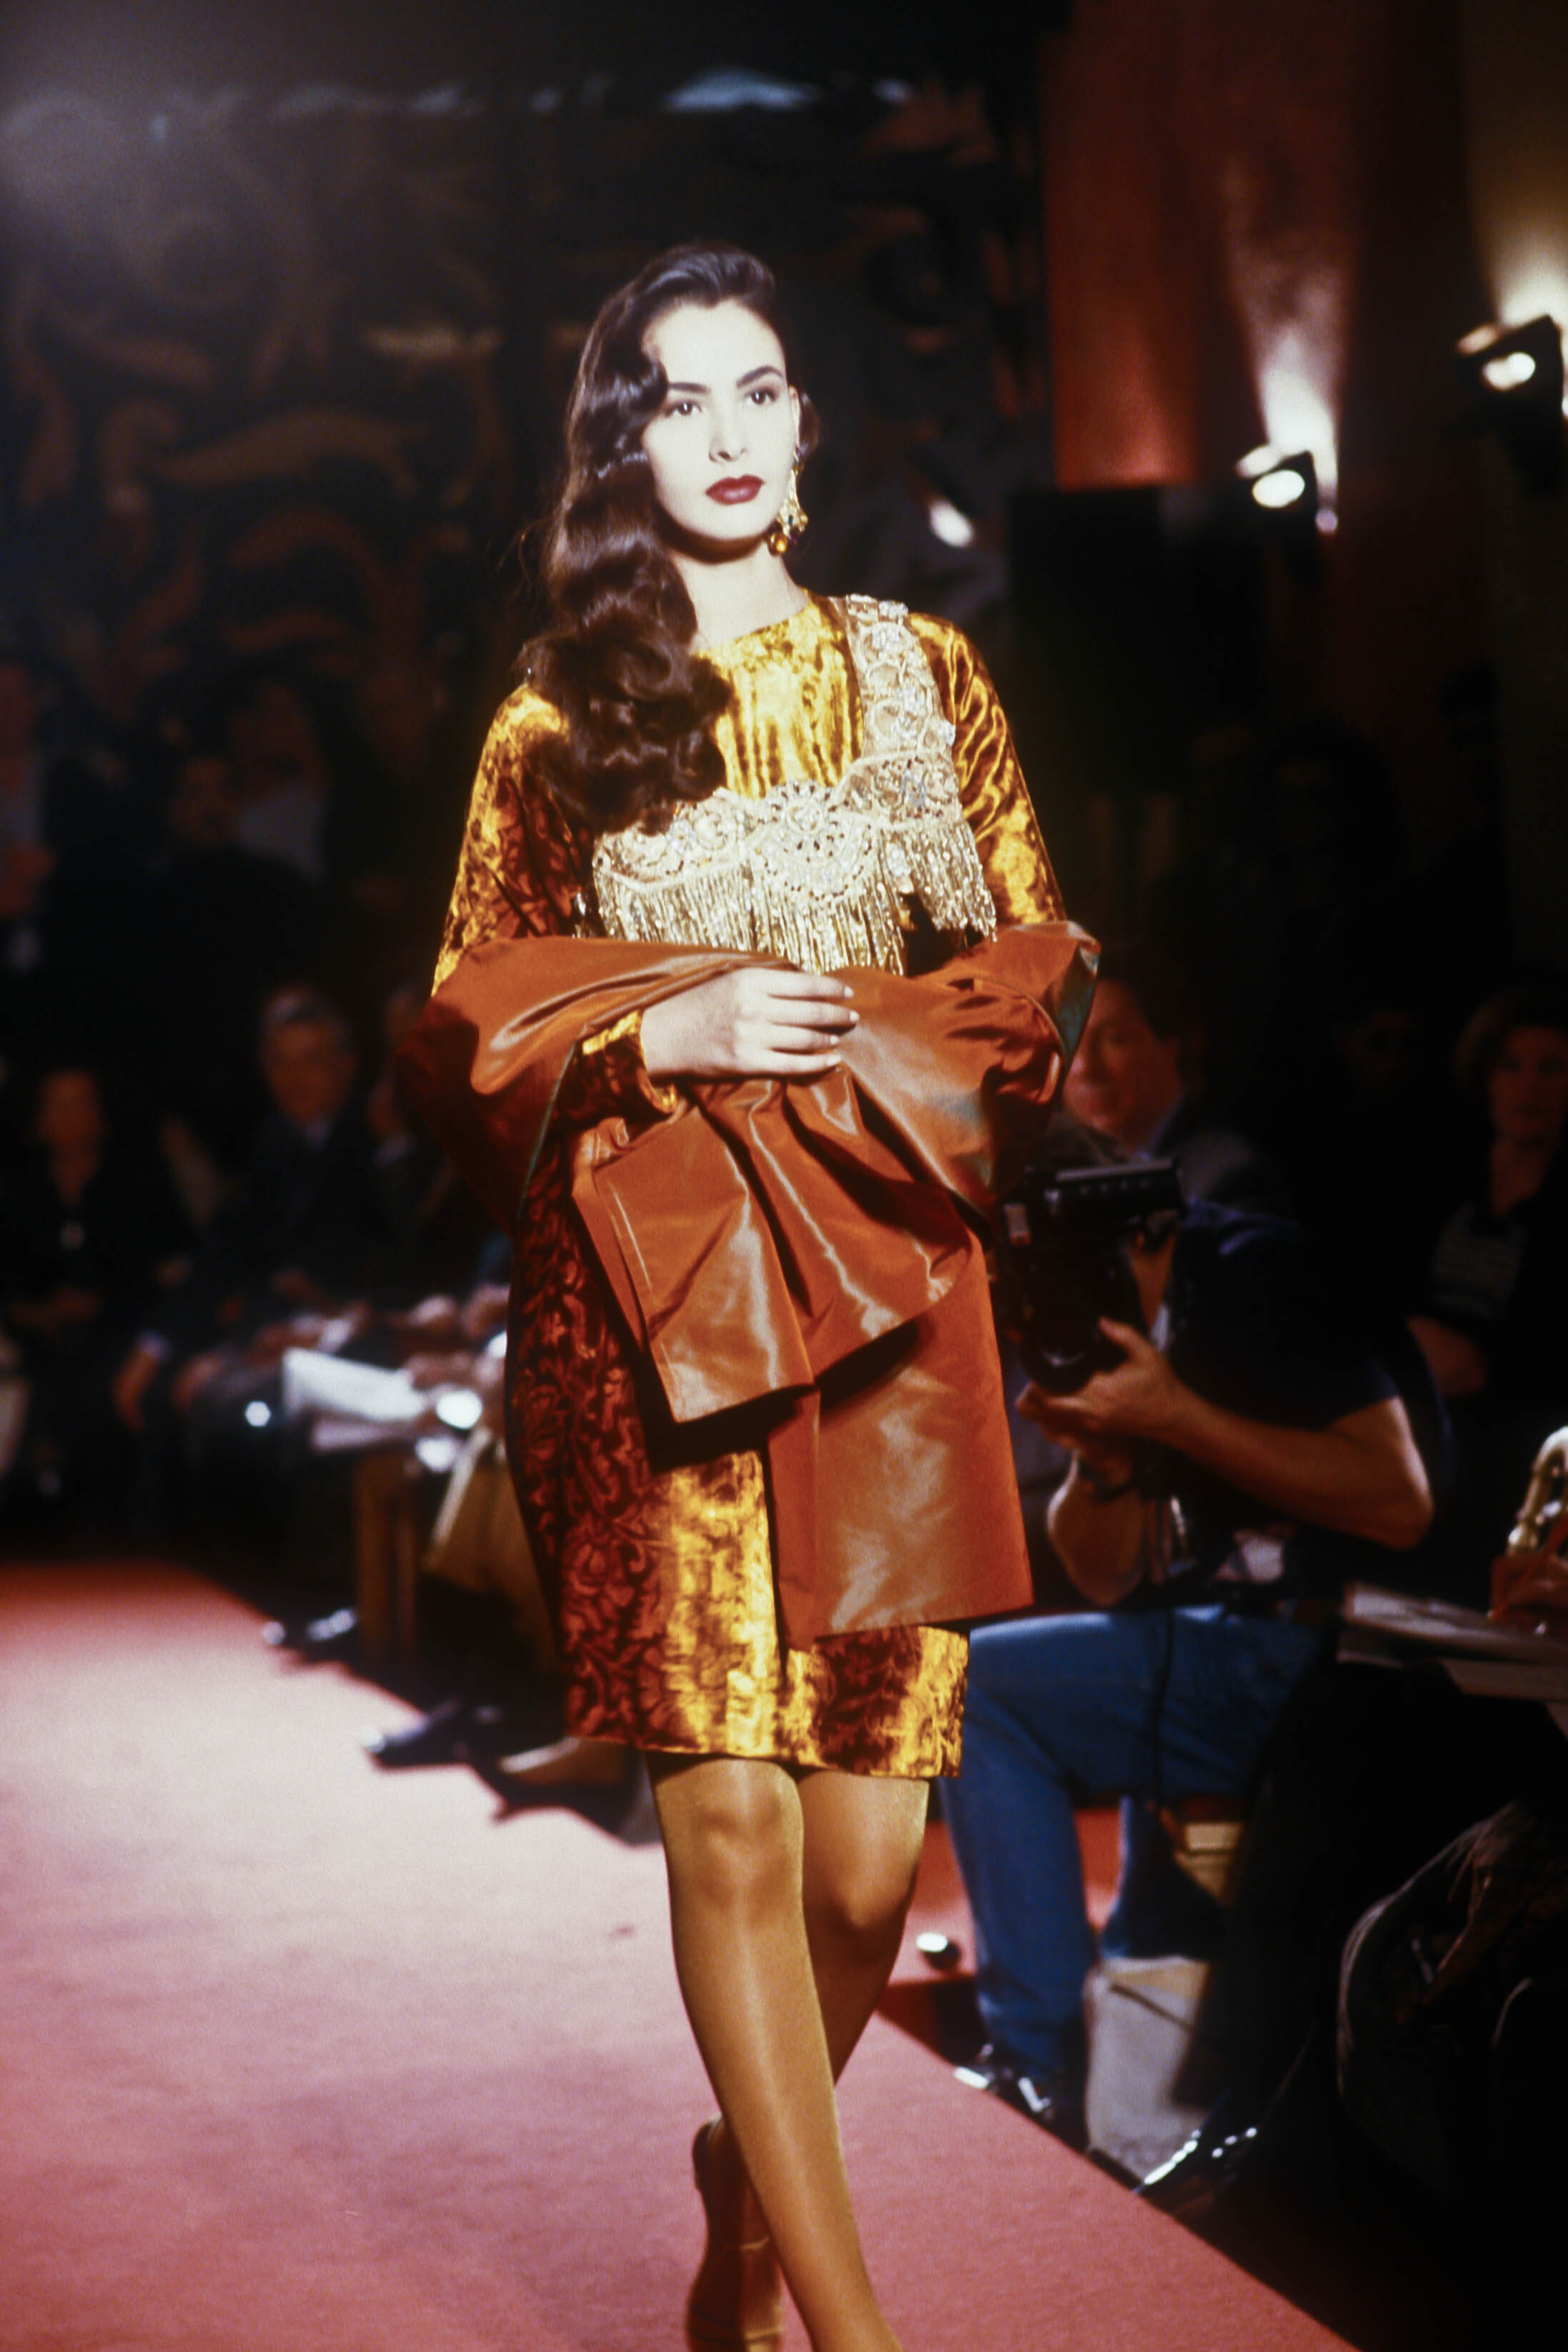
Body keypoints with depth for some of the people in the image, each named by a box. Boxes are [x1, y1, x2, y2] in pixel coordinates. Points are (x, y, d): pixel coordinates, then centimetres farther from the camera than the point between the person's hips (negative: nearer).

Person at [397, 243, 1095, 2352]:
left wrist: (862, 1039, -6)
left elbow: (1043, 968, 11)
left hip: (884, 1290, 1)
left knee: (866, 1859, -3)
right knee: (729, 1811, -11)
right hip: (649, 1303, -1)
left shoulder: (916, 674, 13)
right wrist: (666, 1028, -7)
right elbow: (465, 1029, 9)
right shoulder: (555, 722, 10)